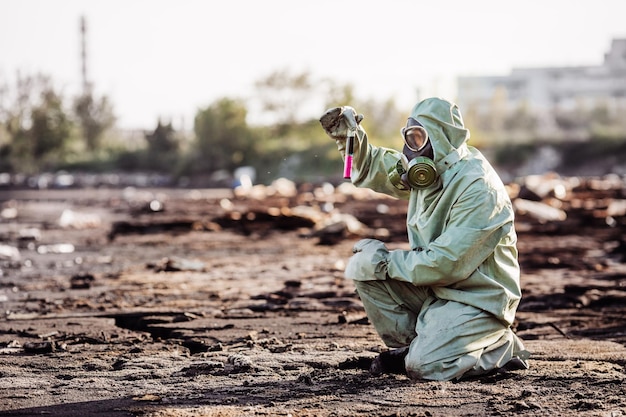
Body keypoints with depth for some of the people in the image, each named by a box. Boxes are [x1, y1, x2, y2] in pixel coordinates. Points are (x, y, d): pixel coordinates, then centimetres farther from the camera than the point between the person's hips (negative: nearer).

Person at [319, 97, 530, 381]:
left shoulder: (478, 190, -25)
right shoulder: (431, 167, 3)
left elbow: (446, 264, -28)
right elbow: (376, 168, 17)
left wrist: (384, 261, -18)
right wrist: (352, 137, -4)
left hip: (478, 299, -8)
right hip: (437, 288, 9)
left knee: (424, 367, -26)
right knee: (365, 268, -5)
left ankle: (502, 348, 0)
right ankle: (409, 346, 9)